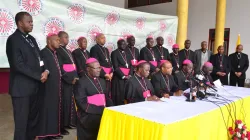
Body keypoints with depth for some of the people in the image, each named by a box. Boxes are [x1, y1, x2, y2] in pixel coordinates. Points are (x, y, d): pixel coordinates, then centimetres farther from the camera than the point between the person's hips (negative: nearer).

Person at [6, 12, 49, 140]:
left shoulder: (31, 39, 13)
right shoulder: (13, 39, -11)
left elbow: (38, 58, 15)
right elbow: (18, 65, -19)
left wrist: (45, 71, -5)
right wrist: (39, 76, -14)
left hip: (34, 86, 8)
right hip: (22, 87, -7)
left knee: (33, 118, 16)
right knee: (22, 121, 3)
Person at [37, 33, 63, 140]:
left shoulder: (55, 53, 14)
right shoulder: (44, 53, -11)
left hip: (56, 86, 8)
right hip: (48, 86, -8)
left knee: (55, 108, 12)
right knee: (47, 108, -2)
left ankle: (53, 131, 22)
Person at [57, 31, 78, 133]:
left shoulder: (68, 51, 18)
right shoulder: (57, 50, -9)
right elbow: (60, 68, -16)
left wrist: (75, 77, 7)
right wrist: (70, 79, -17)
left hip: (73, 79, 8)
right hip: (65, 80, -8)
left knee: (71, 100, 11)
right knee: (65, 101, -3)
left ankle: (69, 122, 21)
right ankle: (61, 125, 7)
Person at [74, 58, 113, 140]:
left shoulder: (102, 81, 15)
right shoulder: (81, 82, -5)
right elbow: (82, 104, -12)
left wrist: (112, 108, -2)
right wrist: (100, 110, -17)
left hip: (103, 112, 6)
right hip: (88, 115, -6)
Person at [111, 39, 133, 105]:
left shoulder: (127, 53, 16)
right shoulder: (114, 53, -1)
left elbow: (131, 65, 11)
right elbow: (116, 67, -9)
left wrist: (130, 75, -4)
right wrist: (123, 76, -13)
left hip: (128, 77, 5)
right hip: (119, 77, -5)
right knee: (119, 95, -5)